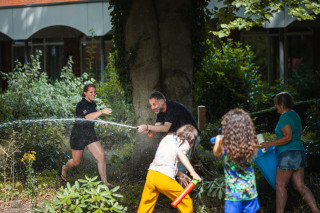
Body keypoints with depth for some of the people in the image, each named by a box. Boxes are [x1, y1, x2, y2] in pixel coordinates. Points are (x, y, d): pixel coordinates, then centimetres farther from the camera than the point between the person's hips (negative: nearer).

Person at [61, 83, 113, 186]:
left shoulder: (93, 104, 6)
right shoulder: (81, 105, -19)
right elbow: (88, 117, -37)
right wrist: (101, 112, -50)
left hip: (90, 134, 6)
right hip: (78, 134, -6)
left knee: (101, 156, -11)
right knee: (76, 162, 6)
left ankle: (104, 181, -7)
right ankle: (65, 168, 40)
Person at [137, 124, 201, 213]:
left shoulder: (168, 137, 24)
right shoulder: (184, 142, 6)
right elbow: (180, 153, -17)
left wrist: (180, 174, 24)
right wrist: (193, 172, -20)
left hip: (151, 173, 6)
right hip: (165, 178, -6)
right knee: (186, 203, 11)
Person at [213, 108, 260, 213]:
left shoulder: (224, 143, -15)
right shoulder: (251, 143, -11)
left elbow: (216, 153, 6)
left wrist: (217, 140, 26)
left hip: (233, 191, -2)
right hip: (250, 189, 2)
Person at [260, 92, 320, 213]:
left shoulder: (285, 117, -13)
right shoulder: (294, 114, 15)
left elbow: (288, 137, -21)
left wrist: (270, 144, -15)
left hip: (288, 154, -9)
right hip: (299, 152, 9)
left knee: (280, 185, -4)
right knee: (300, 186, 4)